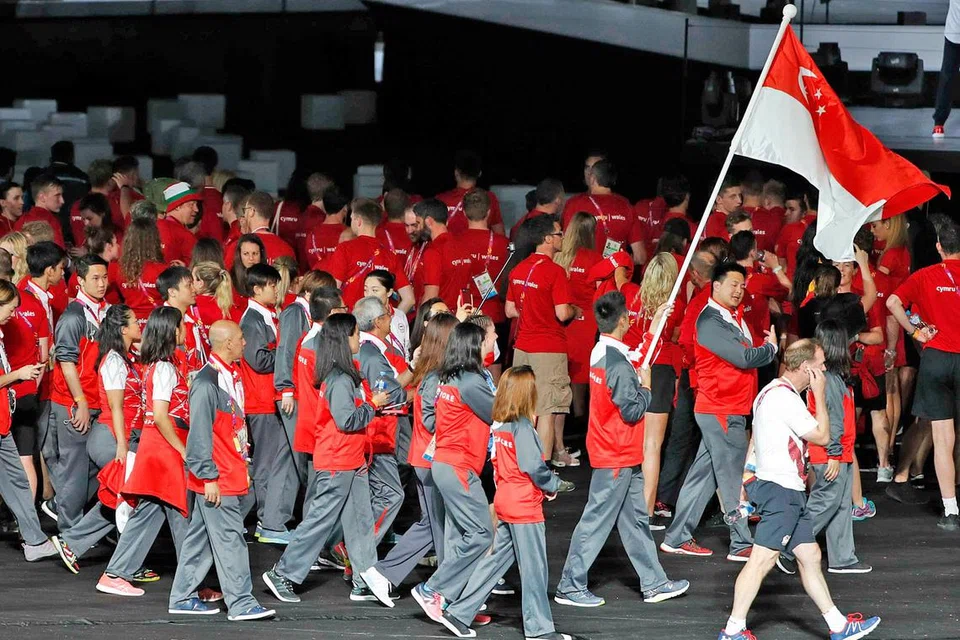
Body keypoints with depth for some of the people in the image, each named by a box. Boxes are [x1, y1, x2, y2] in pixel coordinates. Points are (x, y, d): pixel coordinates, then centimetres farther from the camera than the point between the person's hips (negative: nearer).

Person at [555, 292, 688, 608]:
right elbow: (632, 411, -23)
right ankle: (570, 587, 4)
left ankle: (654, 583, 22)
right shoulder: (618, 363, -23)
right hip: (617, 456, -10)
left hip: (622, 456, 10)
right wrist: (646, 386, -6)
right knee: (597, 521, -2)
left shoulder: (602, 352, 6)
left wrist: (655, 325, 26)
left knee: (636, 519, 15)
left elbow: (639, 358, 25)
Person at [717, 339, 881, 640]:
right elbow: (821, 436, -12)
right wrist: (820, 395, -5)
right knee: (763, 559, -11)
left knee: (810, 555, 12)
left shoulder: (773, 392, 17)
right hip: (779, 490, -11)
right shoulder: (784, 397, -16)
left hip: (789, 492, 11)